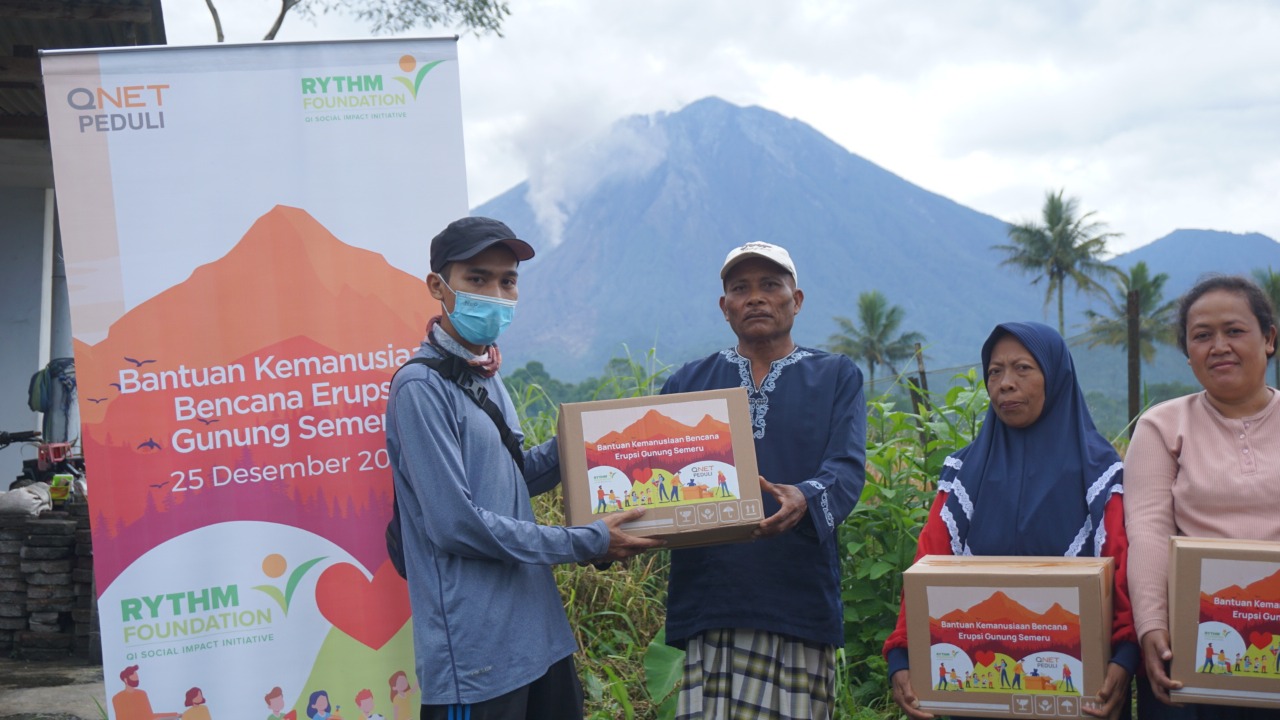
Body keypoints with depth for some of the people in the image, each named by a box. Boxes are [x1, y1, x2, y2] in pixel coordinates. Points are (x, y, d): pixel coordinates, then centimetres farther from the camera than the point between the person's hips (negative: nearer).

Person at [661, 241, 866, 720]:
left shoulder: (836, 377, 10)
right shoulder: (689, 383, 15)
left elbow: (847, 468, -5)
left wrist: (804, 499, -27)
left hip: (797, 603, -1)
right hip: (707, 602, 1)